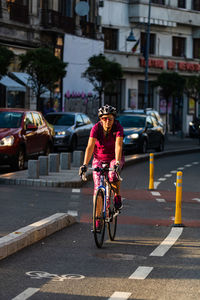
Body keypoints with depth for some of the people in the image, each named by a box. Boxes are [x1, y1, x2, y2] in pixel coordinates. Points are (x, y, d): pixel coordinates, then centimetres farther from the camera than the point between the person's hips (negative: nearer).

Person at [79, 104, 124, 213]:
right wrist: (85, 164, -39)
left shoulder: (118, 127, -21)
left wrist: (117, 162, -47)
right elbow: (90, 147, -27)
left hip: (114, 158, -1)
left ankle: (117, 196, -5)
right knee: (97, 189, -10)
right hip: (99, 159, 1)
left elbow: (118, 146, -32)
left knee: (113, 174, -33)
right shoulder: (96, 128, -19)